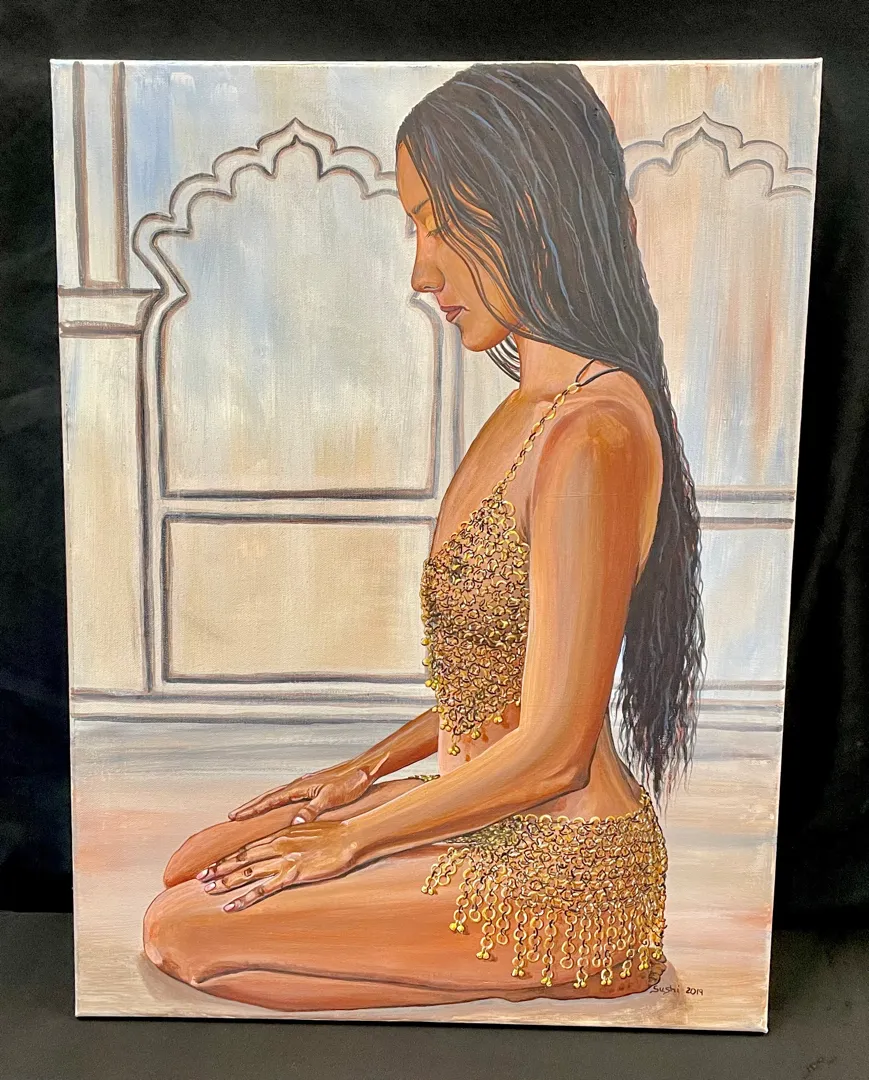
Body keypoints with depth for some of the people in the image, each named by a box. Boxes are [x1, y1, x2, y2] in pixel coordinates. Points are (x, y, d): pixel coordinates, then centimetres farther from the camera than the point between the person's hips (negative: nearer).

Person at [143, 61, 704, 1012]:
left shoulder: (595, 433, -26)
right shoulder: (532, 407, 5)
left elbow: (553, 747, -23)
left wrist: (353, 837, -11)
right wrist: (368, 768, 11)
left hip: (557, 875, -9)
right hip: (491, 818, 9)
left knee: (180, 933, -4)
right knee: (197, 865, 15)